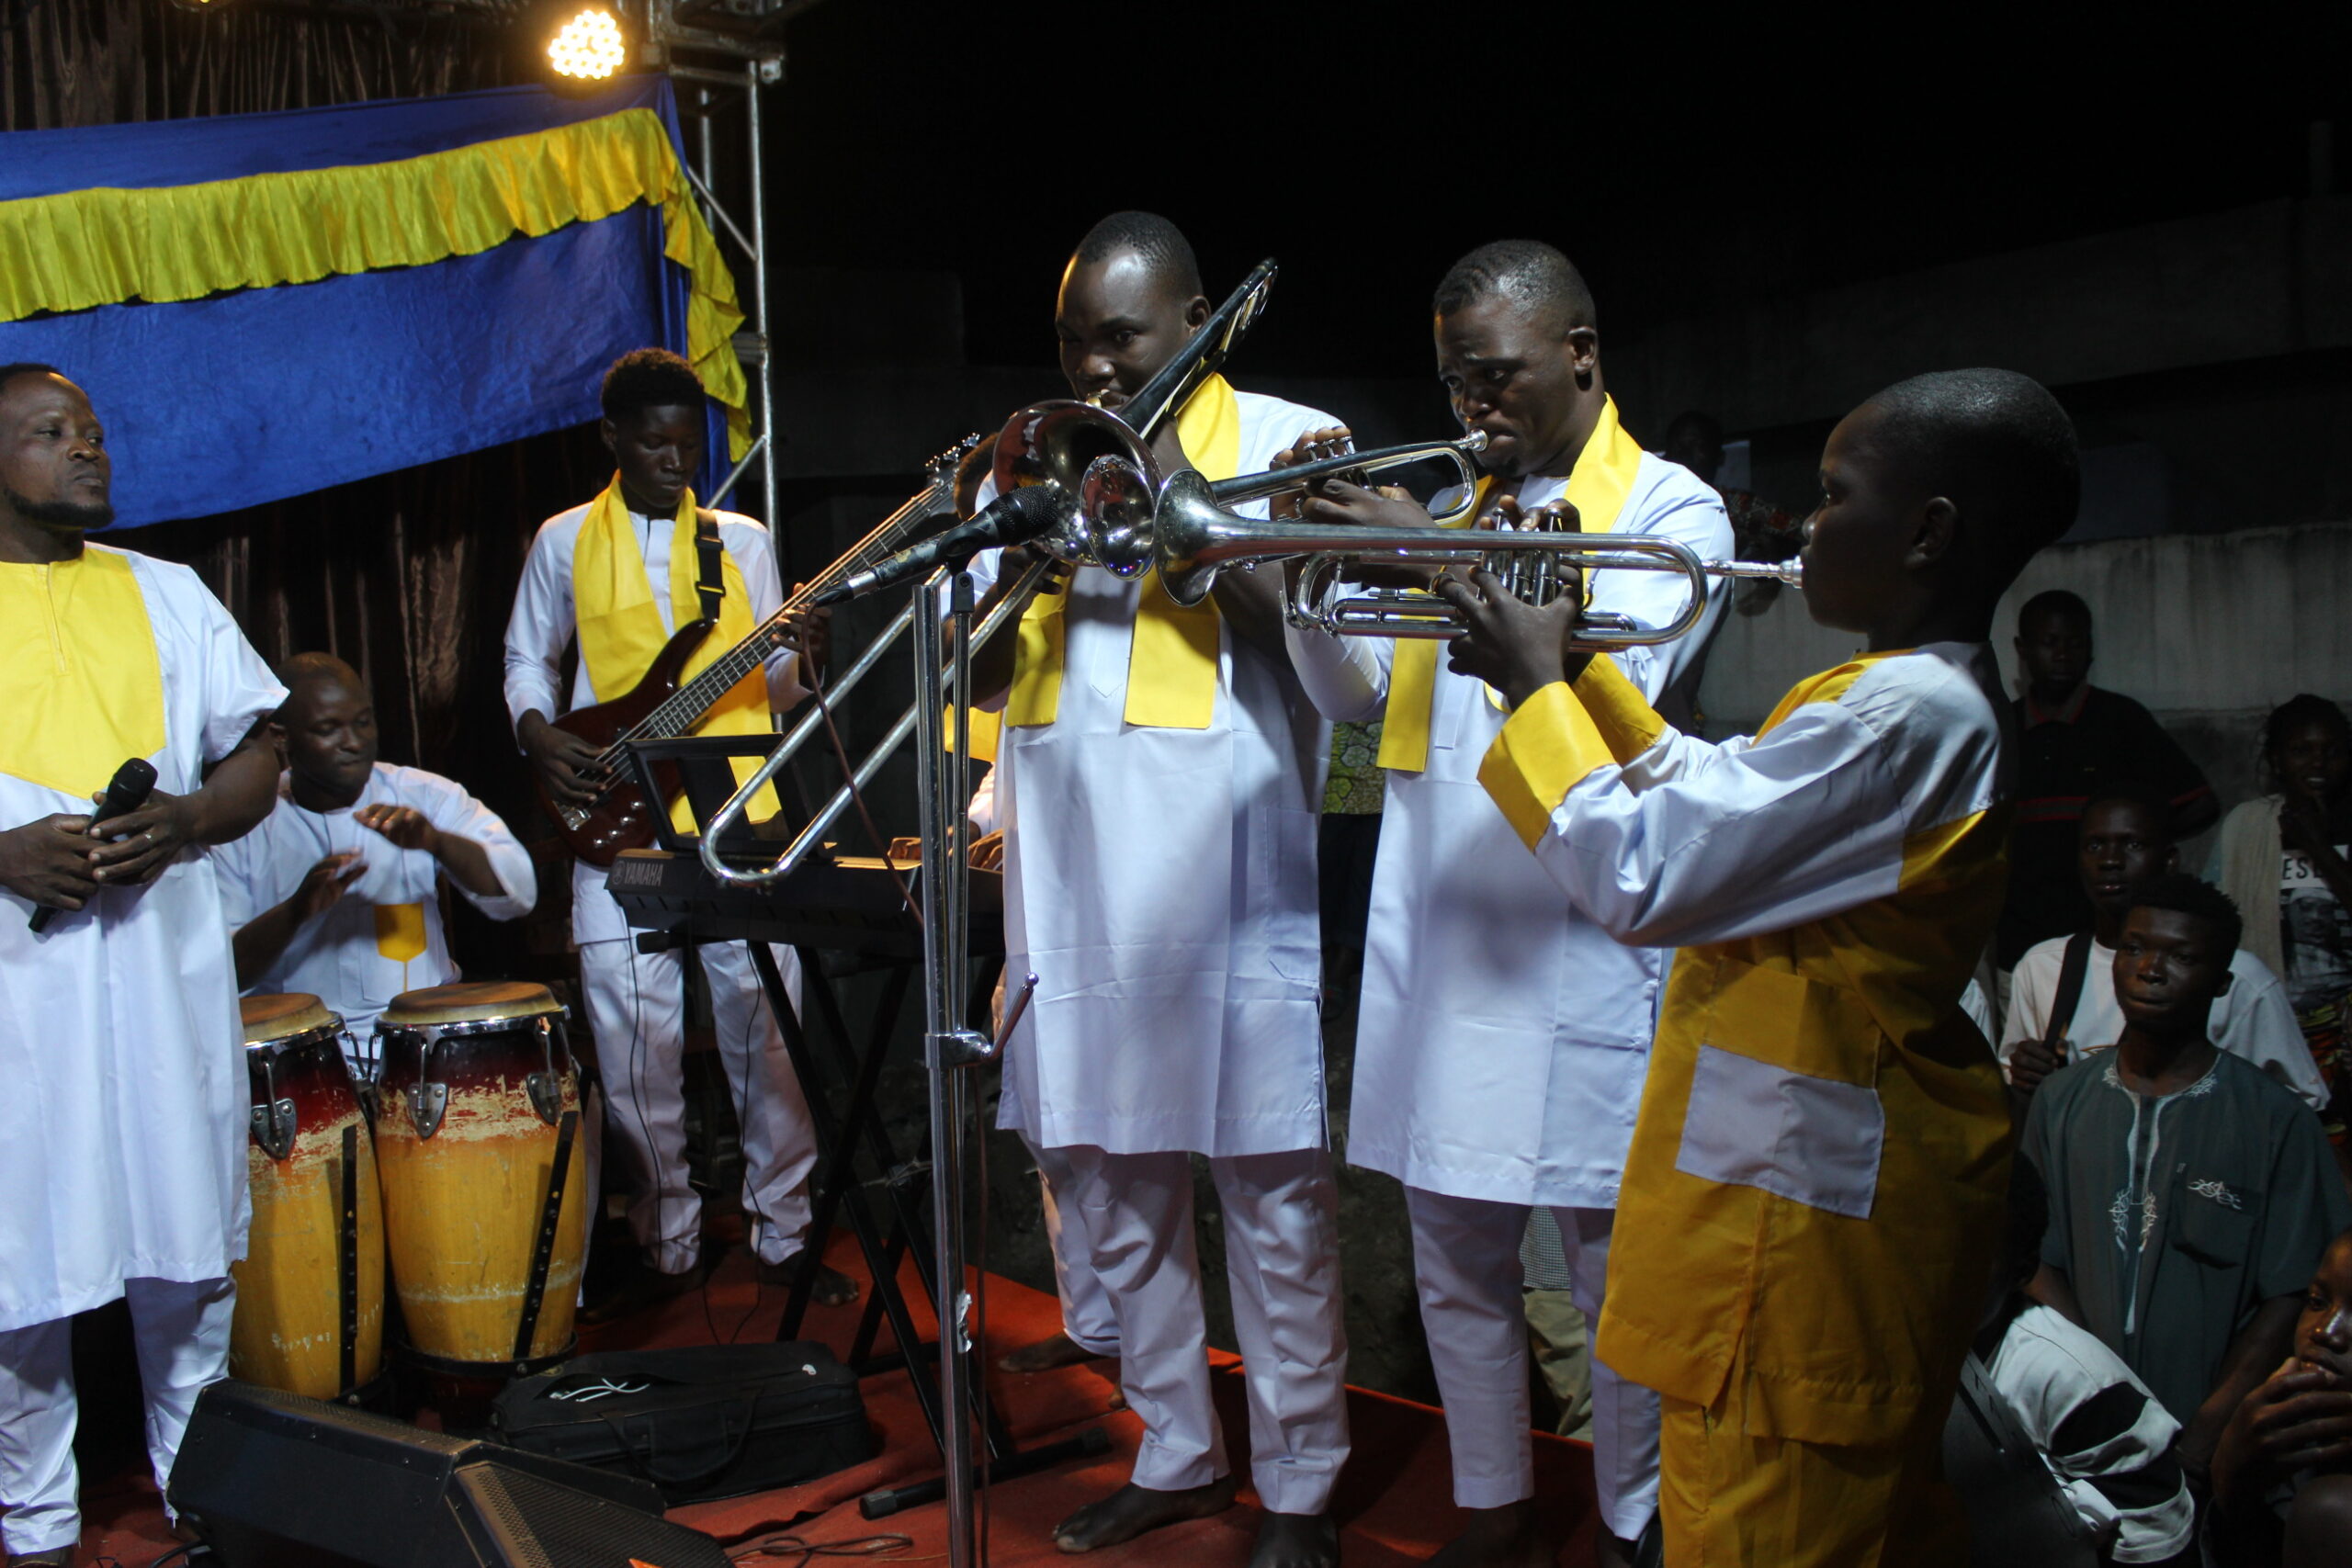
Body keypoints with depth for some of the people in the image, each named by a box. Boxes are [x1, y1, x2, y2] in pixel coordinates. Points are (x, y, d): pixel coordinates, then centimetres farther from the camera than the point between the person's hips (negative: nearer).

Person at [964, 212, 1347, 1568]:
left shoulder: (1287, 440, 2)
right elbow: (981, 674, 12)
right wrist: (1028, 528, -5)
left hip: (1230, 883, -5)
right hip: (1075, 885, 5)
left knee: (1274, 1197, 0)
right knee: (1110, 1183, 13)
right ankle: (1176, 1456, 30)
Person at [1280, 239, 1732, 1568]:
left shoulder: (1673, 509, 0)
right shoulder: (1456, 511, 17)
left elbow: (1611, 687, -16)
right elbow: (1359, 696, 13)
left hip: (1584, 950, -5)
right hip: (1439, 945, 6)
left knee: (1616, 1267, 3)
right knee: (1456, 1262, 13)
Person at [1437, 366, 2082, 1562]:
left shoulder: (1902, 715, -24)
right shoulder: (1937, 698, 9)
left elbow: (1636, 878, -24)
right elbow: (1713, 799, 20)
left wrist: (1536, 690, -12)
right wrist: (1575, 665, 13)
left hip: (1806, 1214, -11)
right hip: (1856, 1182, 11)